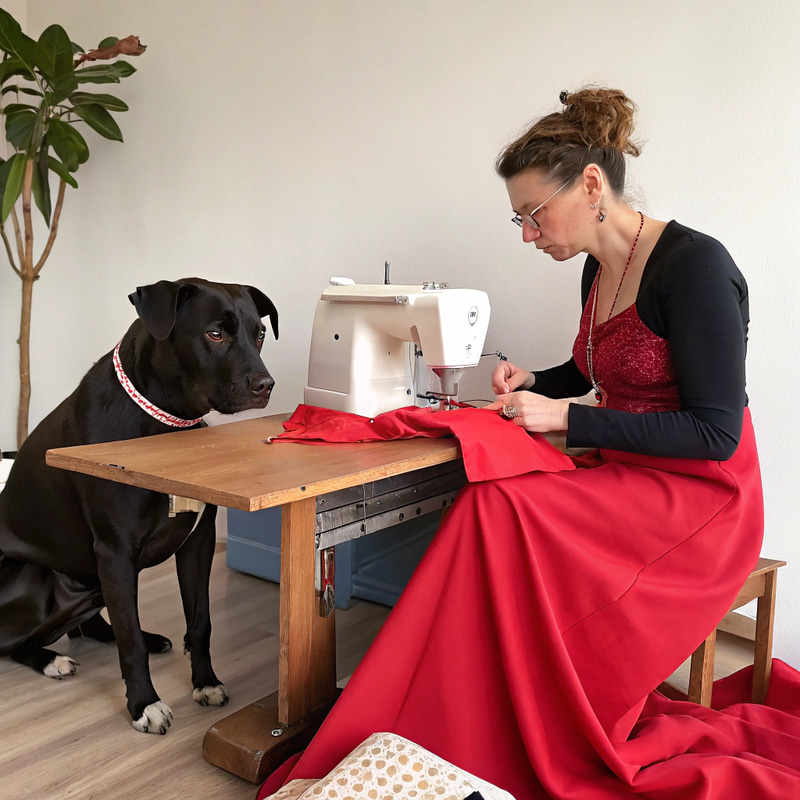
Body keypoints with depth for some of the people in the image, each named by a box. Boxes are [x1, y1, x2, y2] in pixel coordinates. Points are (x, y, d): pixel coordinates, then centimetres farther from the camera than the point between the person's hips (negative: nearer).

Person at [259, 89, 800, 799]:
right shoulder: (599, 269, 8)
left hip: (702, 499, -7)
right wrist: (532, 382, 4)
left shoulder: (694, 265, -17)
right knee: (495, 511, -20)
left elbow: (715, 433, -21)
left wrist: (565, 416, -22)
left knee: (500, 509, -28)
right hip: (626, 483, 8)